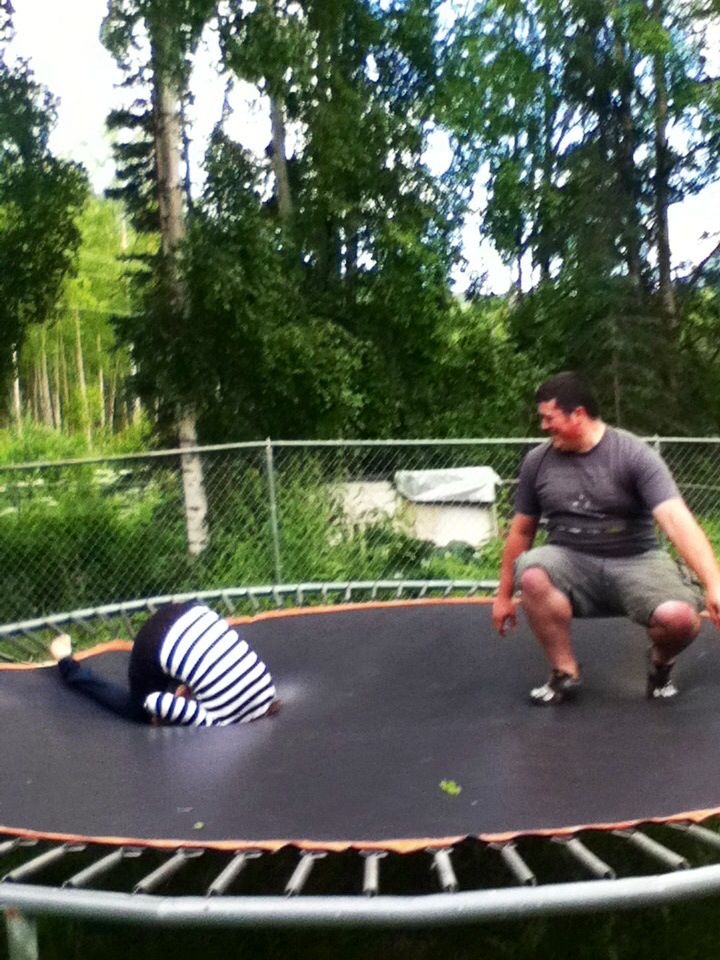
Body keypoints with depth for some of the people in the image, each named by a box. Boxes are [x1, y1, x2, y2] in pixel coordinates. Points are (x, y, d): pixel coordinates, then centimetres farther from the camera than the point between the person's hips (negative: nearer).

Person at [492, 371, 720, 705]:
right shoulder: (537, 461, 1)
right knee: (530, 573, -31)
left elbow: (677, 520, -23)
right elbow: (521, 530, 12)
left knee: (679, 617, -31)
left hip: (636, 562, -2)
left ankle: (660, 663, 8)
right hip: (571, 562, 3)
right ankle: (565, 673, -9)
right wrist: (504, 596, 16)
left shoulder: (634, 454, -12)